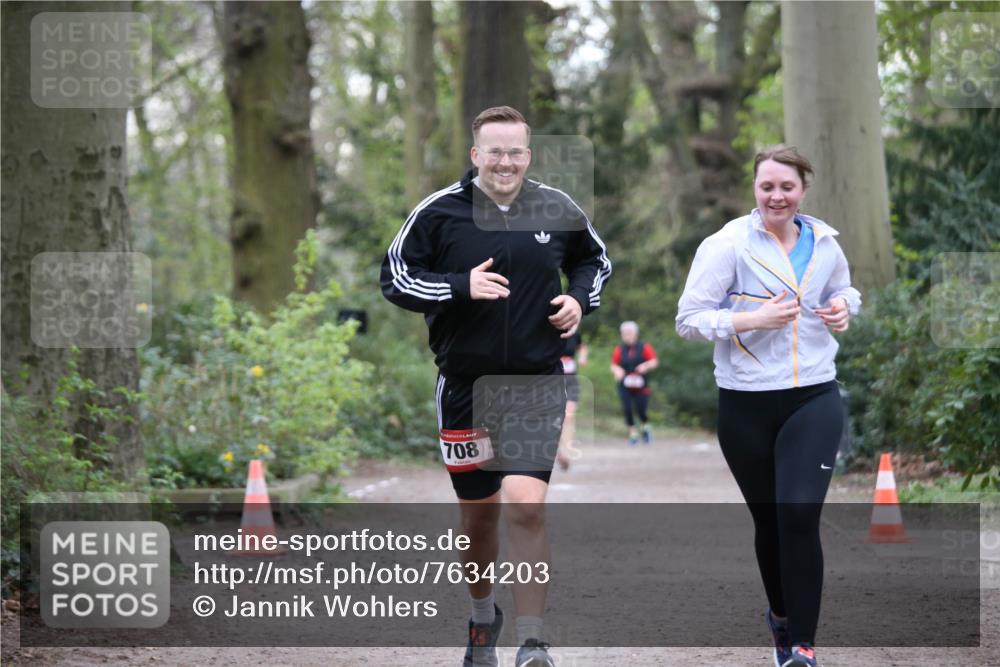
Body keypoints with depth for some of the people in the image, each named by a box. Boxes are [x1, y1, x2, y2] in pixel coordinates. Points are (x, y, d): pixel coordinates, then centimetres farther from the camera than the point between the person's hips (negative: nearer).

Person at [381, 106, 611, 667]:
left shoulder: (558, 209, 2)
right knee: (478, 512, 12)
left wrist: (581, 300, 0)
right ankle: (483, 615, 38)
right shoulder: (439, 212, -4)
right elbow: (395, 278, -3)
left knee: (525, 507, -17)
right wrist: (460, 286, -17)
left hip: (537, 385, -1)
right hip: (466, 384, 1)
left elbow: (596, 260, 20)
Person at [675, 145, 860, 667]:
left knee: (800, 513, -16)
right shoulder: (727, 245, -8)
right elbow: (688, 319, -10)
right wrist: (755, 319, -21)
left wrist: (844, 307, 0)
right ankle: (781, 612, 39)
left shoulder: (825, 243, 4)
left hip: (814, 397, 1)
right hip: (746, 404, -1)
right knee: (768, 519, 12)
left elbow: (843, 290, 24)